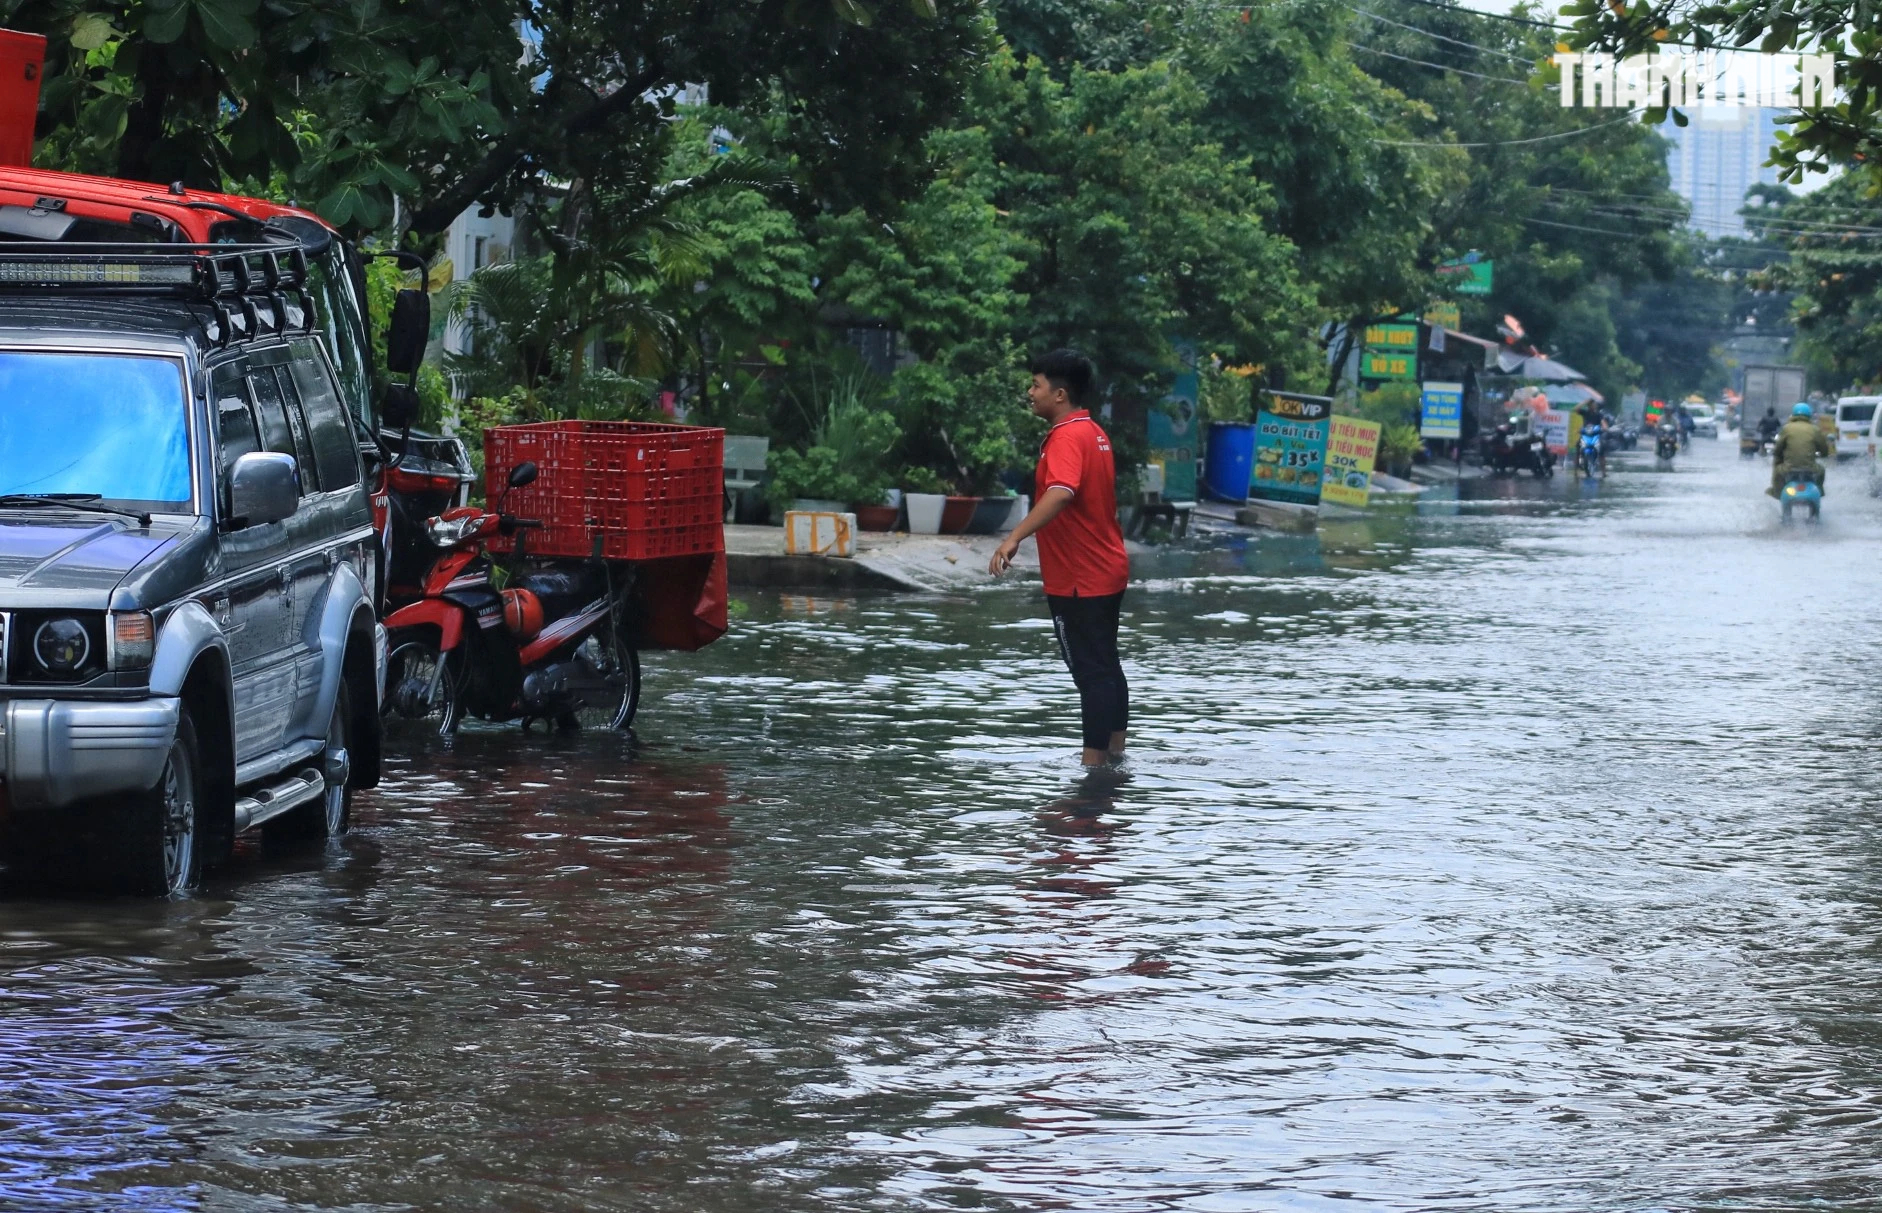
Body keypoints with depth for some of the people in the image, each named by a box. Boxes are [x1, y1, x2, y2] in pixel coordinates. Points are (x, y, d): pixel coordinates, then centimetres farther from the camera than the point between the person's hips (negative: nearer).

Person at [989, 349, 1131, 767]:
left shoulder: (1067, 438, -19)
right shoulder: (1095, 434, 11)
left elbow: (1060, 494, -38)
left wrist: (1014, 538, -46)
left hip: (1079, 582, -10)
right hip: (1107, 572, 10)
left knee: (1091, 671, -6)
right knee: (1105, 666, 17)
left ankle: (1094, 761, -3)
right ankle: (1115, 752, 25)